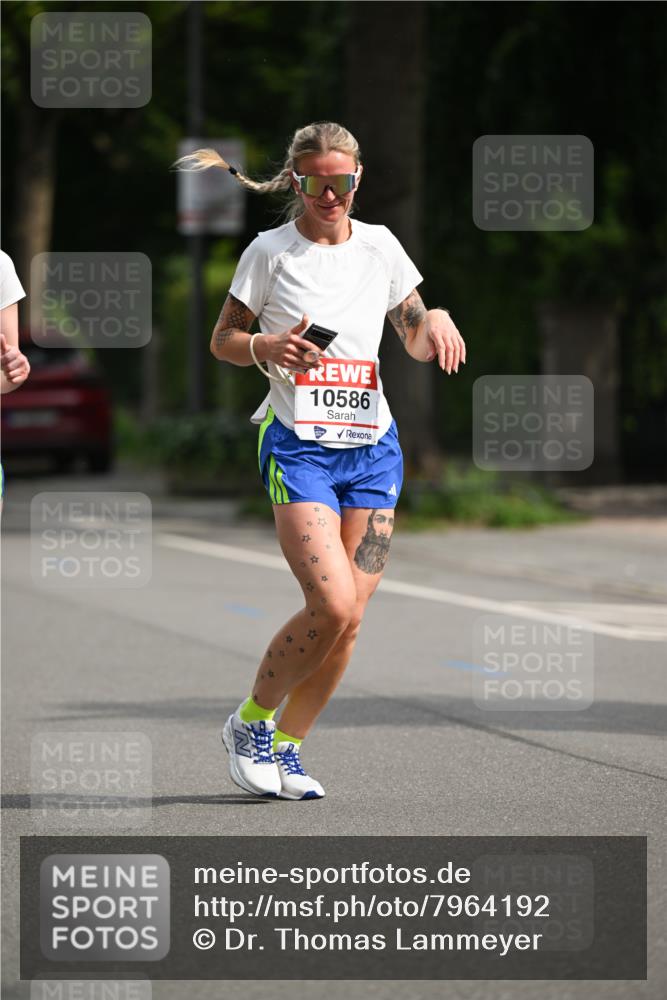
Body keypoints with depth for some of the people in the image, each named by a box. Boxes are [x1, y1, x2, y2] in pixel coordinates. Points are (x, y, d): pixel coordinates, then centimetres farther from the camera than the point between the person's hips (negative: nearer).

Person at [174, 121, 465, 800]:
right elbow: (222, 340, 6)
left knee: (349, 618, -1)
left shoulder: (380, 246, 8)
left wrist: (434, 323, -7)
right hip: (298, 445, -4)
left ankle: (286, 748, 16)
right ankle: (249, 723, 4)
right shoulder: (270, 250, -1)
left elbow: (417, 342, 16)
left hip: (373, 449, 4)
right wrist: (265, 348, -15)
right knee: (331, 604, -18)